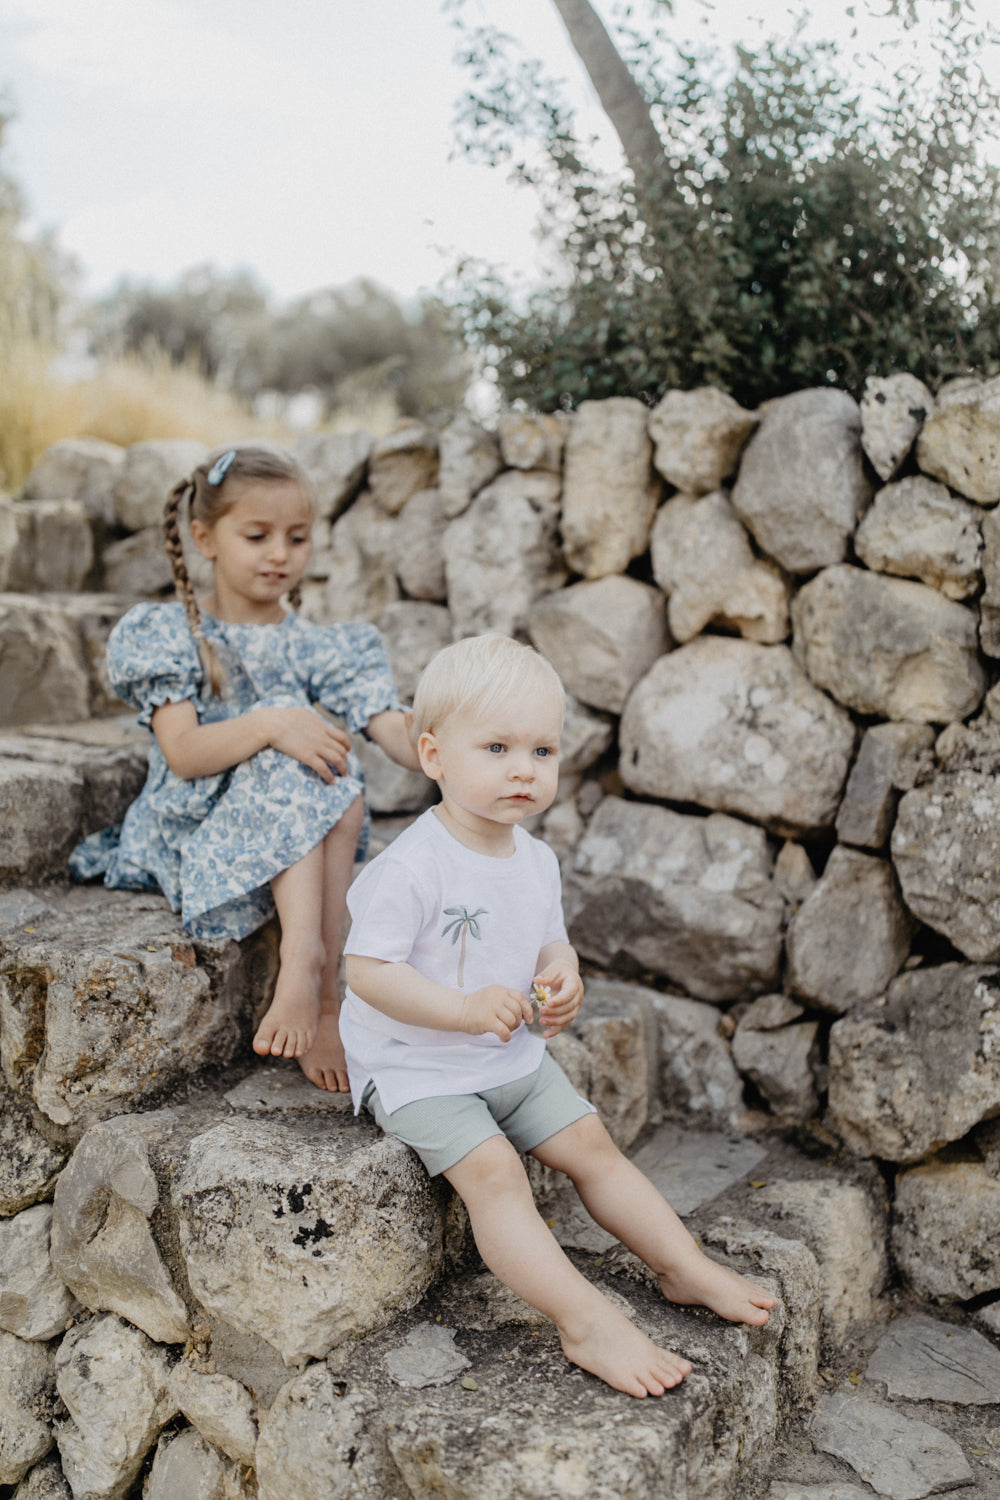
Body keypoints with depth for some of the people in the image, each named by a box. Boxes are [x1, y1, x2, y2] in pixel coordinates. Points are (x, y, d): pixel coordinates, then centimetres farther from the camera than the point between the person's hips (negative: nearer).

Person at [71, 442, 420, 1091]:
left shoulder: (321, 648, 8)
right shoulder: (169, 636, 1)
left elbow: (396, 733, -7)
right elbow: (184, 754, -13)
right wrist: (268, 725, -30)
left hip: (302, 848, 3)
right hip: (194, 838, -2)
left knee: (336, 772, -29)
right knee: (291, 762, -30)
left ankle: (314, 983, -30)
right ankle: (317, 987, -41)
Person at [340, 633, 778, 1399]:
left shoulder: (536, 860, 1)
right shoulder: (411, 868, -24)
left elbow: (552, 942, 15)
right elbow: (367, 971, -25)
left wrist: (563, 980, -9)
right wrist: (466, 1008, -34)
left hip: (515, 1056, 7)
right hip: (418, 1067, -7)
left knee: (591, 1143, 5)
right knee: (494, 1170, -24)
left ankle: (686, 1265, 16)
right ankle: (586, 1320, -24)